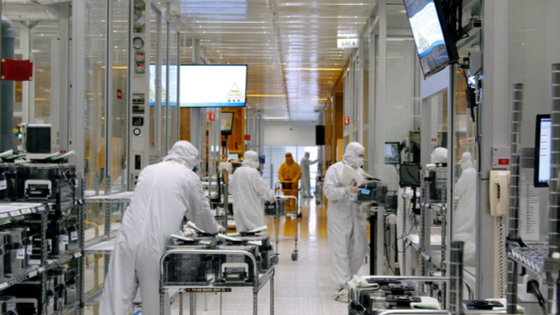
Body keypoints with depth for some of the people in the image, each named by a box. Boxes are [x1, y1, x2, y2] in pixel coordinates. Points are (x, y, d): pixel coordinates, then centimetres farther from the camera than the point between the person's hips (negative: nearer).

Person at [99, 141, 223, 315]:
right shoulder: (189, 177, 6)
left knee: (116, 296, 0)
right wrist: (214, 228, 39)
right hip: (157, 245, -3)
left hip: (128, 240, 3)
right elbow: (201, 212, 17)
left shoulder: (148, 170, 20)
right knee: (155, 300, 9)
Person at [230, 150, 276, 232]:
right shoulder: (253, 172, -15)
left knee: (242, 230, 9)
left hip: (238, 206, 7)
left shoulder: (237, 172, 6)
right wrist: (270, 195, 2)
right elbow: (262, 187, -14)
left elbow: (231, 187, 17)